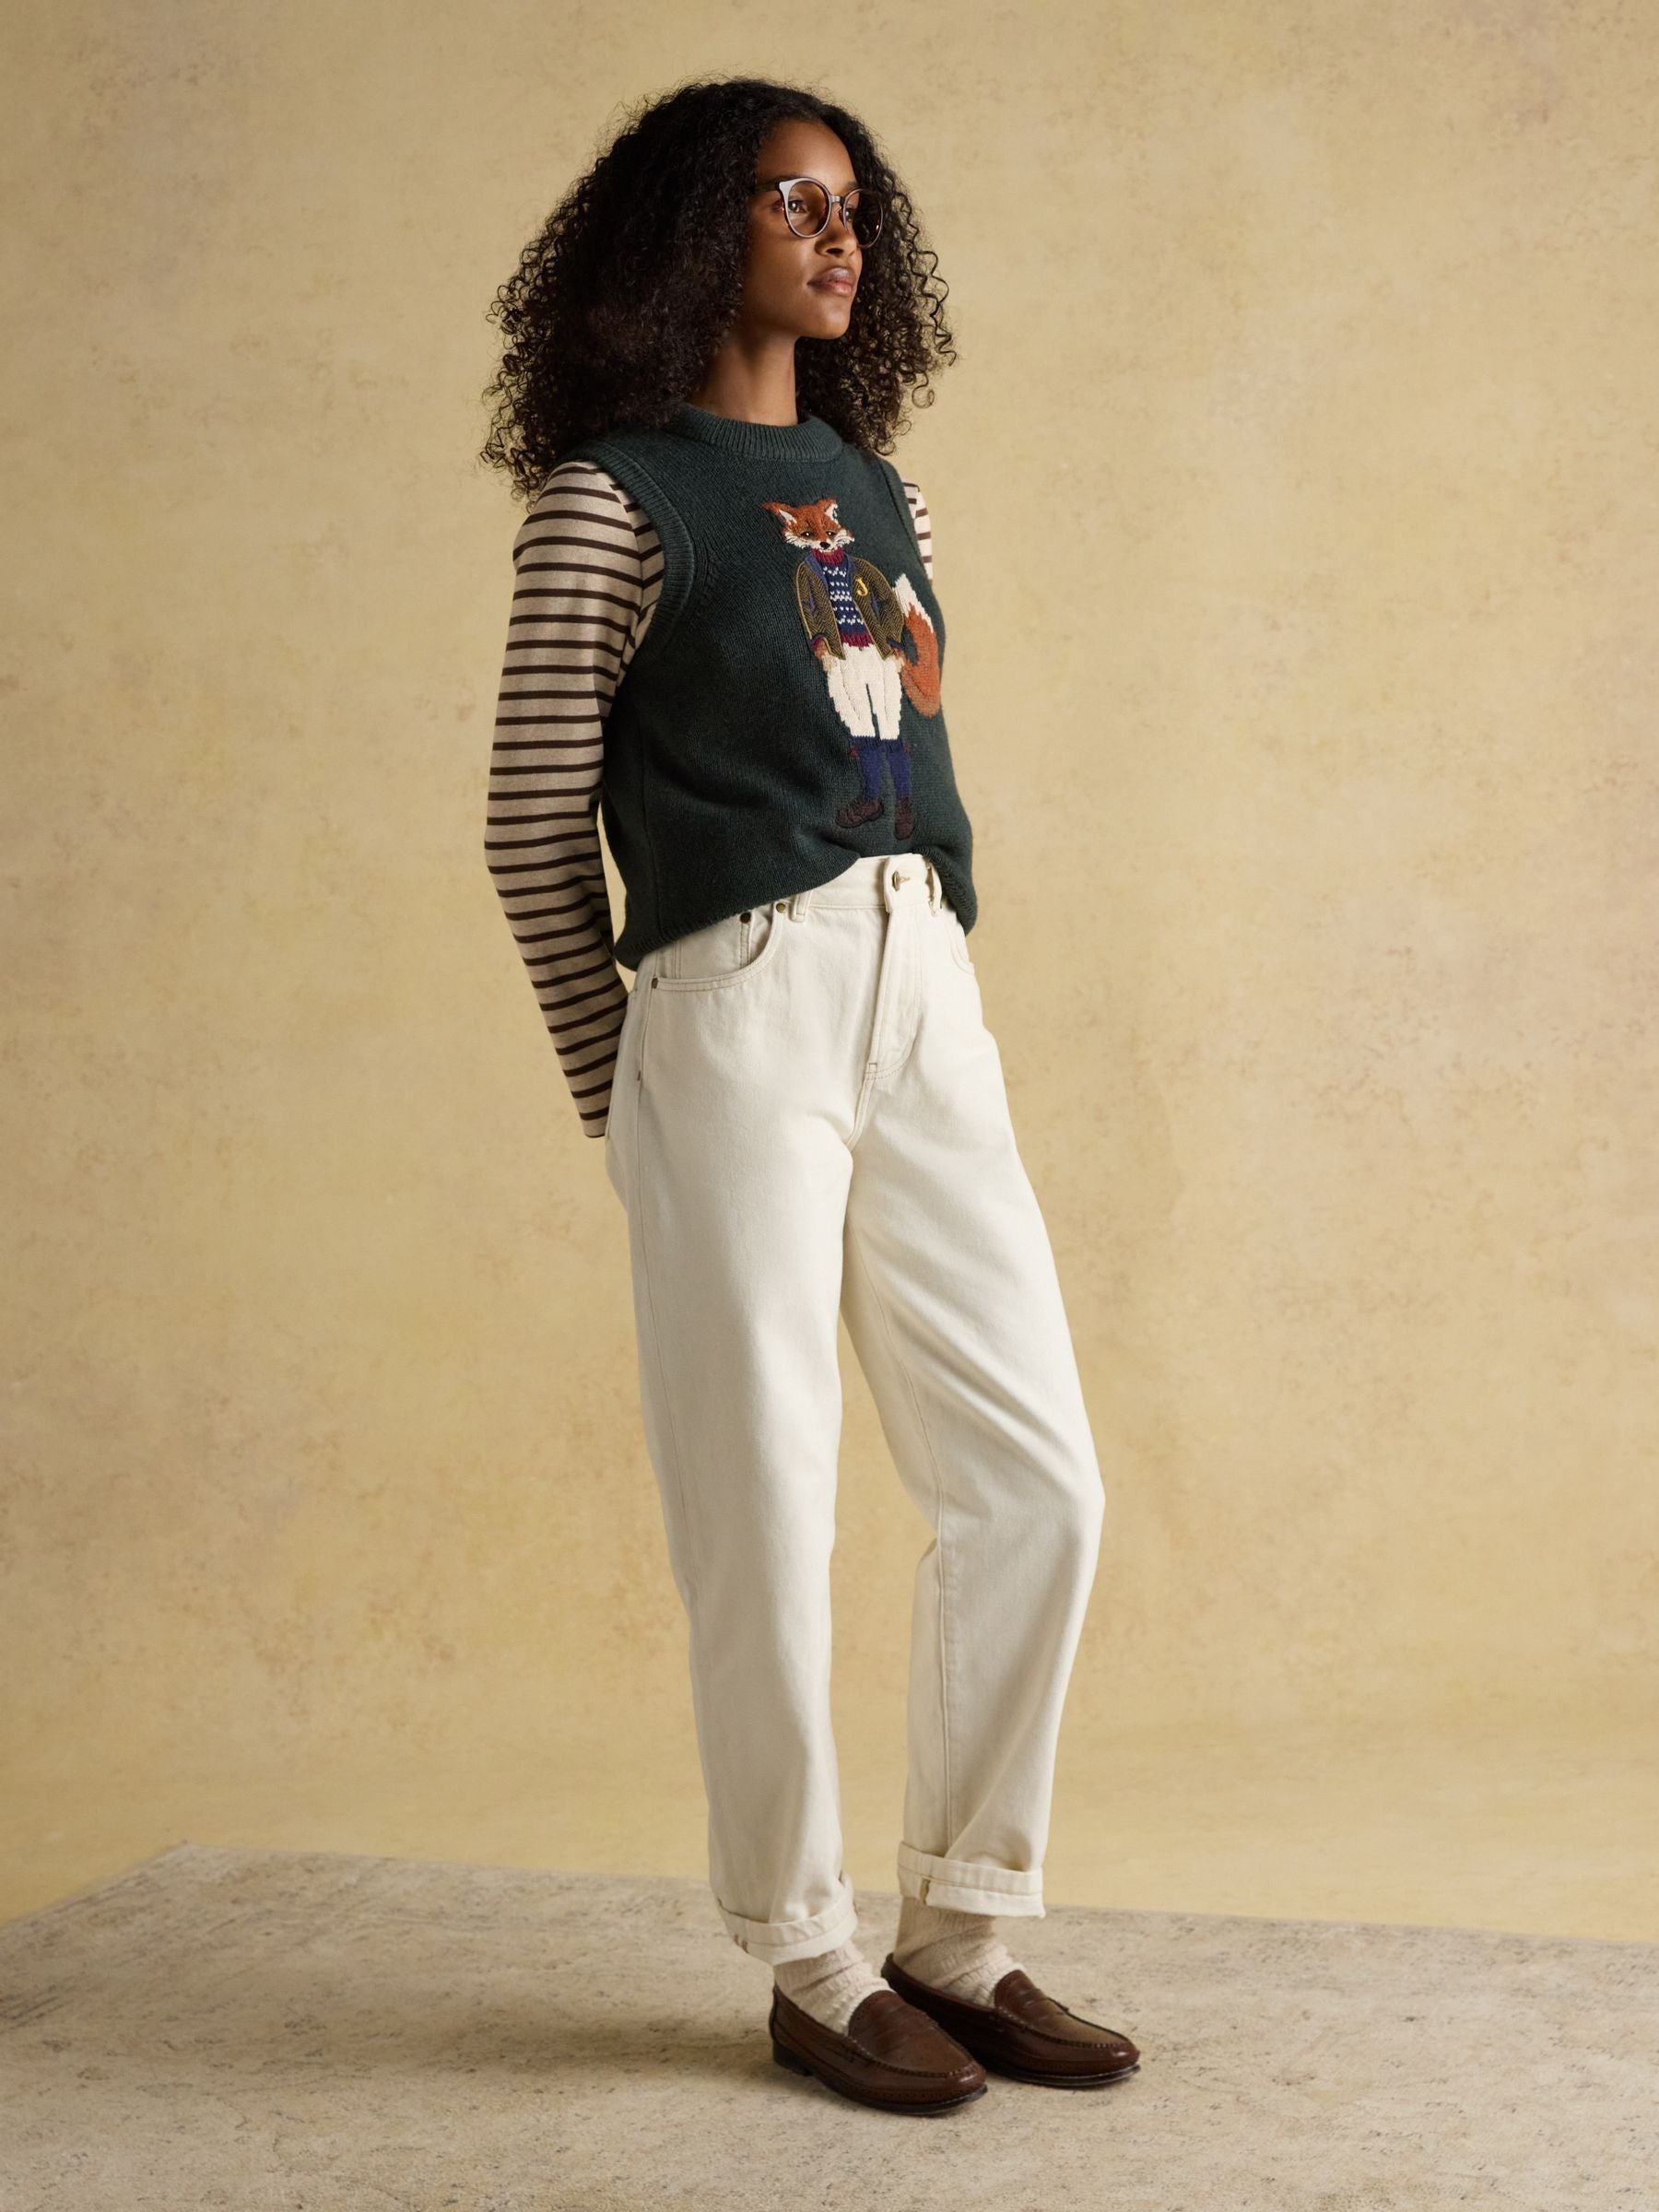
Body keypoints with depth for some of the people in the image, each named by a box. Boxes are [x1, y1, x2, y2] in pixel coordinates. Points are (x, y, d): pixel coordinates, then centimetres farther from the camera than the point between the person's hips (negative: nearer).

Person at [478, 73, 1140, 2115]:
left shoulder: (878, 496, 18)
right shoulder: (612, 501, -1)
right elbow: (532, 831, -1)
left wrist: (943, 985, 14)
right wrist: (618, 1094, 3)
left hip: (922, 997, 7)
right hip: (735, 1006, -6)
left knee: (1036, 1480, 4)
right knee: (764, 1518, 0)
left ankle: (960, 1931, 18)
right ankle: (812, 1963, 15)